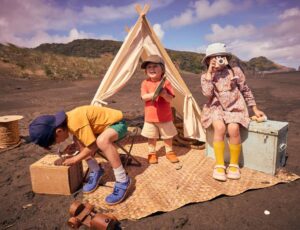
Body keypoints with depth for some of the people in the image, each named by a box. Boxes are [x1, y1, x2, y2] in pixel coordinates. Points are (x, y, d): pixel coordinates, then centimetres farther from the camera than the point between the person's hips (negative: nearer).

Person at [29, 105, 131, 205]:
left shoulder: (76, 122, -30)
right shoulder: (68, 119, -1)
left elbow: (92, 147, -24)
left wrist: (74, 159, -12)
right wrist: (74, 146, 1)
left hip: (117, 122, -9)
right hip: (105, 123, 9)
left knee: (102, 141, -37)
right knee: (77, 138, -1)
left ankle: (122, 181, -23)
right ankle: (95, 171, 8)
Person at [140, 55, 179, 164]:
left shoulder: (166, 83, -6)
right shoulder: (145, 83, -2)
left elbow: (170, 99, -11)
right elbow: (144, 97, -14)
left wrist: (164, 94, -32)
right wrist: (154, 94, -28)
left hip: (165, 116, 0)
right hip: (150, 116, 0)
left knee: (168, 136, 14)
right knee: (151, 137, 11)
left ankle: (169, 152, 34)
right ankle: (152, 153, 29)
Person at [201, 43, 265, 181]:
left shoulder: (235, 72, 1)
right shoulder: (206, 76, 1)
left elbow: (246, 91, 10)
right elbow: (207, 93, -17)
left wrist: (255, 109, 11)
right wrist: (209, 73, -18)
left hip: (234, 107, 1)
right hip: (216, 108, 0)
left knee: (233, 128, -29)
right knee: (220, 127, -32)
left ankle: (234, 164, -7)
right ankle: (219, 165, -17)